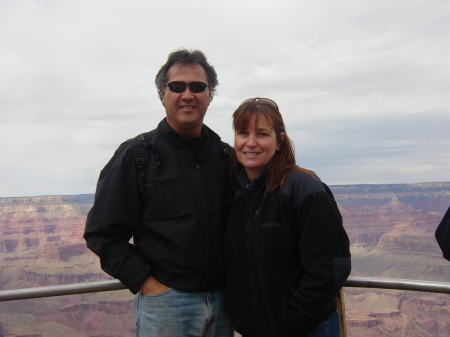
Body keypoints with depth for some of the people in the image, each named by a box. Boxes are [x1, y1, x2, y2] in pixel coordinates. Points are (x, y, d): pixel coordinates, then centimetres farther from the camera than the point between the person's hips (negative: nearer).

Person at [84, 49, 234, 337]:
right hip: (165, 300, -4)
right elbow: (104, 233, -6)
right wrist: (145, 282, -11)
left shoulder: (226, 157, 8)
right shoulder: (137, 154, -4)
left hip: (222, 301, 4)